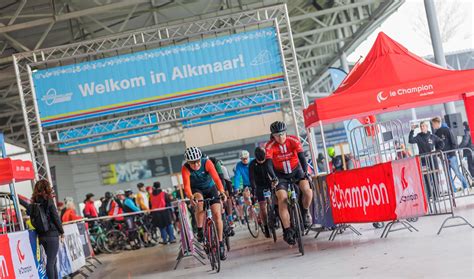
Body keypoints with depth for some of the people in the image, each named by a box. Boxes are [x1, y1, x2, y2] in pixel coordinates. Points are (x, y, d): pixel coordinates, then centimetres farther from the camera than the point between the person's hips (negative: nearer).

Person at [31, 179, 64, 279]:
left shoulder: (35, 202, 7)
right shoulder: (48, 200, -9)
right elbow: (56, 217, -8)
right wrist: (62, 232, 1)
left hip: (41, 235, 6)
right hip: (52, 234, -6)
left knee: (53, 259, 16)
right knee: (51, 261, -5)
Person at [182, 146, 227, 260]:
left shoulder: (207, 163, -26)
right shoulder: (185, 169, -25)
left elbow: (216, 178, -36)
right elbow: (187, 185, -36)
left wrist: (222, 191, -52)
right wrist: (191, 197, -56)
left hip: (210, 188, 1)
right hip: (197, 190, 0)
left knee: (217, 214, -13)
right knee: (199, 201, -35)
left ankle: (221, 243, -1)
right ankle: (200, 231, -21)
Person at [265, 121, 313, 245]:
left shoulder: (294, 140, -17)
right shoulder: (270, 146, -19)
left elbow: (302, 157, -22)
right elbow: (269, 164, -29)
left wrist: (305, 172, -36)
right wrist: (273, 178, -45)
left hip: (296, 171, 1)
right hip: (281, 175, 0)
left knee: (307, 190, -25)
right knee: (282, 199, -19)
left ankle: (305, 211, 5)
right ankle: (287, 231, -12)